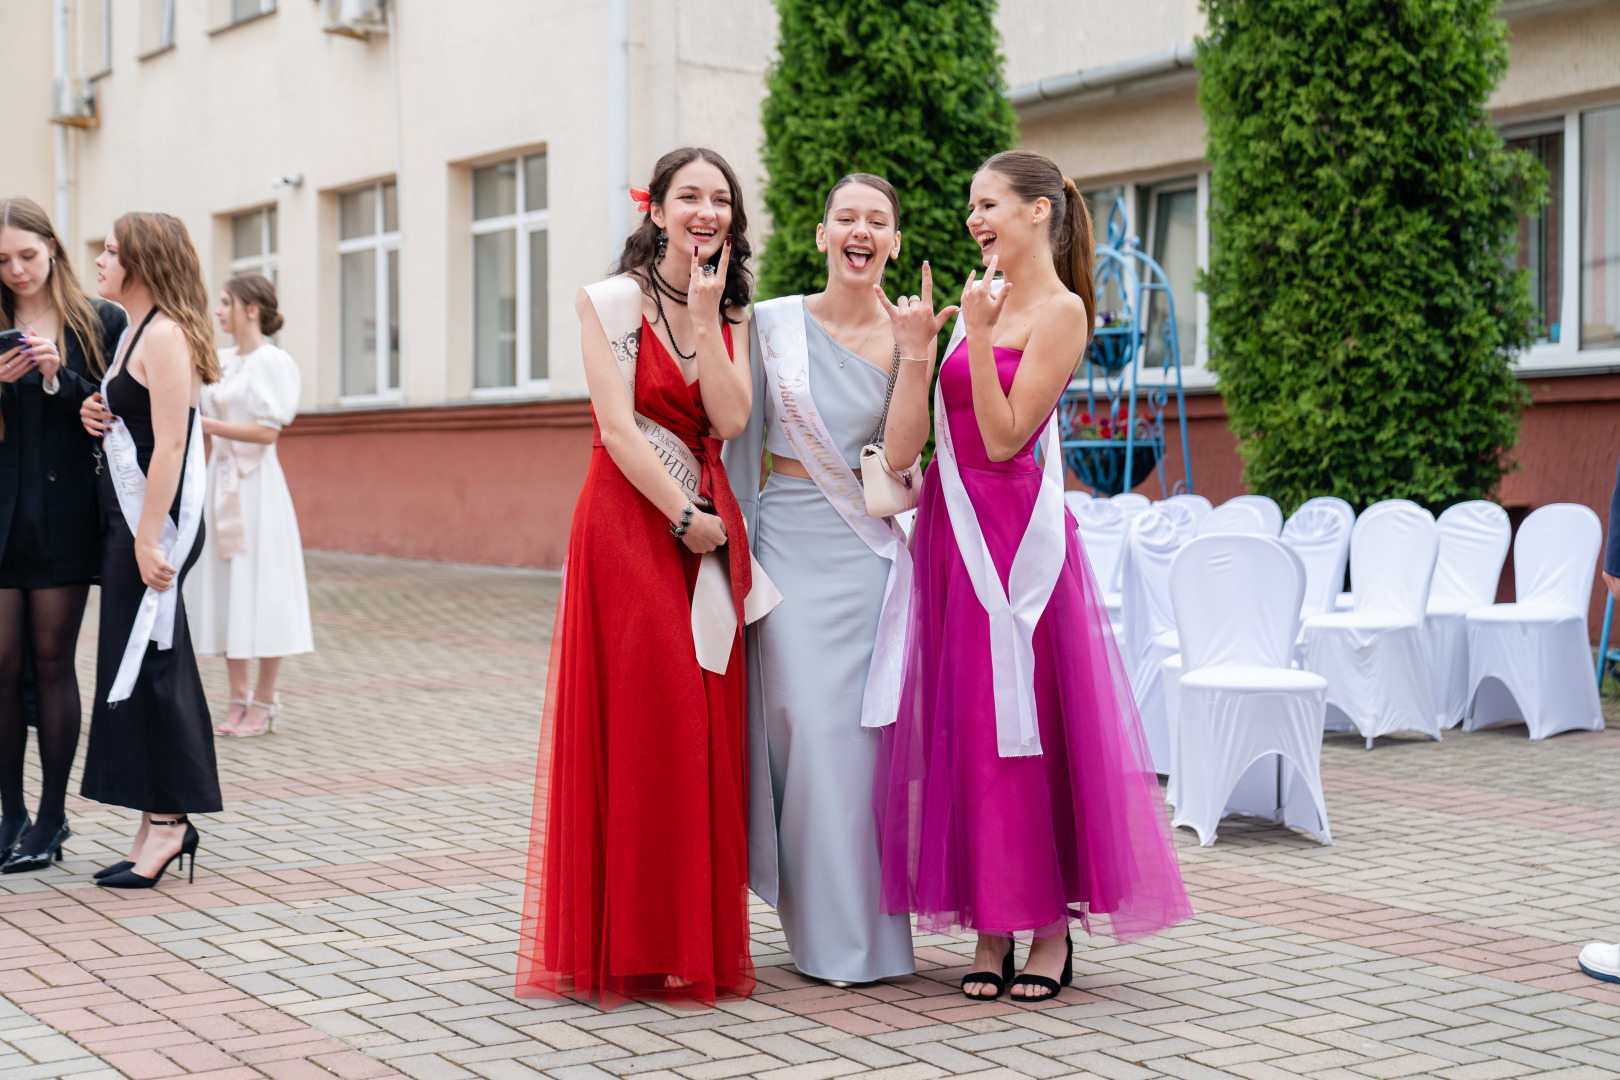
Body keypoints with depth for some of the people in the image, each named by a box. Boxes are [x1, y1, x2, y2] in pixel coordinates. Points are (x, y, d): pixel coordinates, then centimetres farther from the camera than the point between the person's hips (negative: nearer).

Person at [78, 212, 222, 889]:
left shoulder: (166, 335, -13)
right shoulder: (134, 331, 16)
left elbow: (170, 444, -19)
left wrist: (148, 540, -22)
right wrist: (97, 417, 4)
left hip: (157, 519, -10)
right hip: (127, 515, 10)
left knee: (145, 666, -6)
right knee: (148, 667, 11)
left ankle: (164, 822, 2)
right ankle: (166, 824, 17)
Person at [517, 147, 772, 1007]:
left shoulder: (733, 314, 13)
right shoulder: (611, 301, -1)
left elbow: (728, 419, -3)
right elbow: (618, 427, -10)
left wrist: (707, 313, -7)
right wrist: (684, 518, -12)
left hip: (708, 529, 5)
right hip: (630, 520, -5)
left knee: (705, 725, 4)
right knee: (634, 720, -7)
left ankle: (700, 940, 13)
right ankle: (628, 945, 2)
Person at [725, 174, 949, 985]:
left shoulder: (906, 335, 3)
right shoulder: (772, 323, 3)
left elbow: (898, 456, -8)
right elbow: (741, 437, 8)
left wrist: (916, 353, -15)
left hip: (867, 553, 0)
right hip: (787, 545, 0)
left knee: (857, 732, -1)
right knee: (804, 726, -2)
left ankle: (859, 932, 12)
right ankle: (825, 933, 12)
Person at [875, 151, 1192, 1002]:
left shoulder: (1060, 311, -8)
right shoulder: (992, 301, 15)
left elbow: (1005, 437, -15)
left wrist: (977, 338, -18)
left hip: (1014, 536, -8)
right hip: (956, 530, 8)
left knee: (1027, 721, -3)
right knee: (966, 728, 6)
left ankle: (1051, 928, 8)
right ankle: (991, 928, 14)